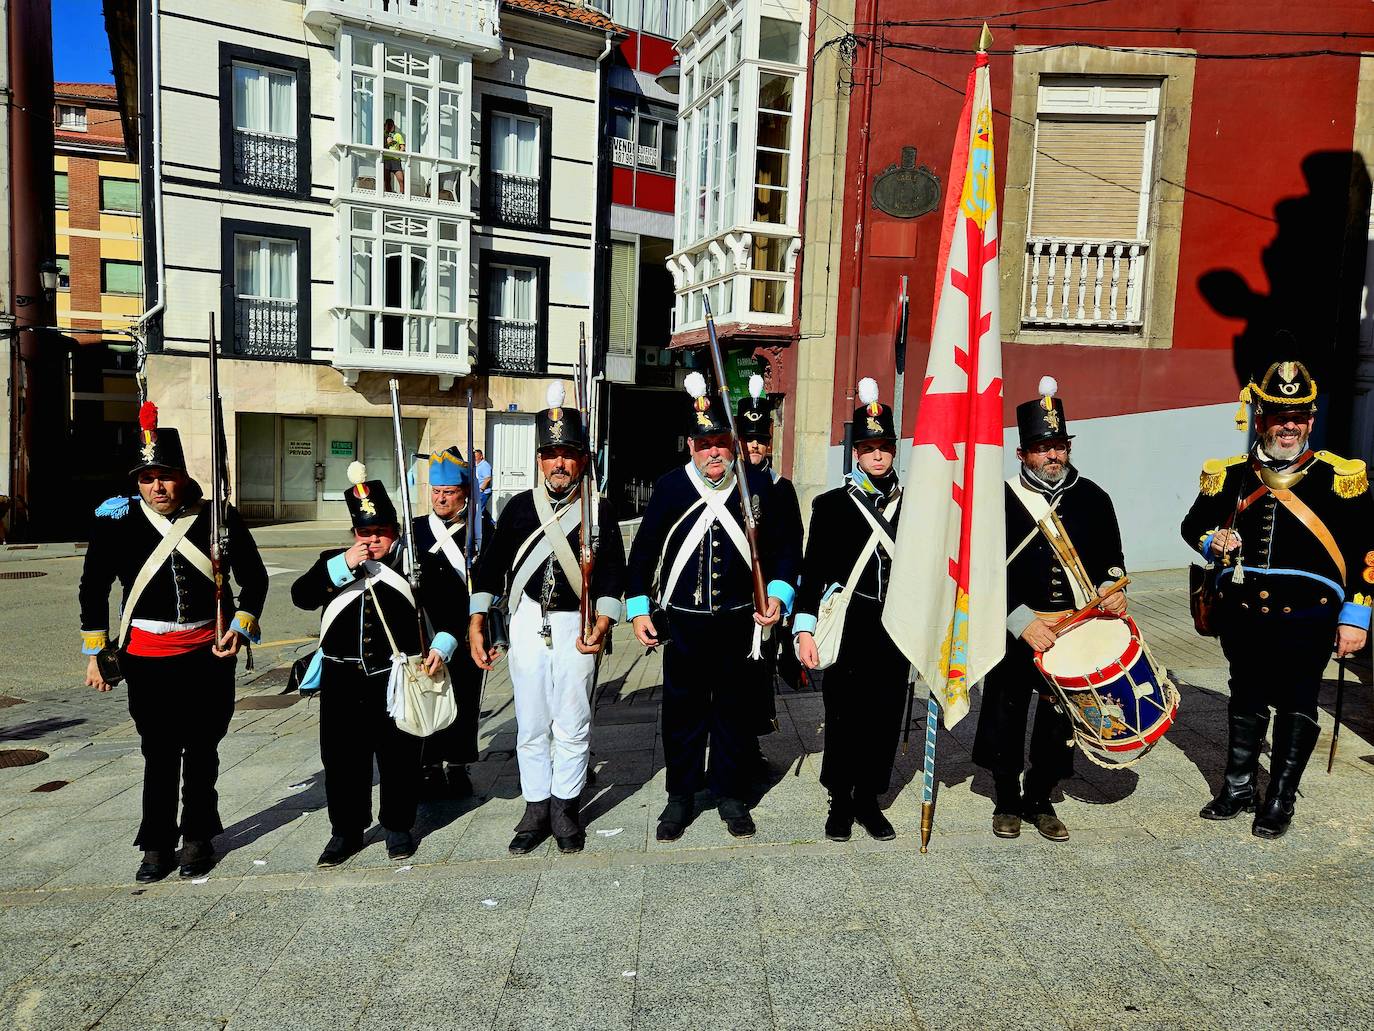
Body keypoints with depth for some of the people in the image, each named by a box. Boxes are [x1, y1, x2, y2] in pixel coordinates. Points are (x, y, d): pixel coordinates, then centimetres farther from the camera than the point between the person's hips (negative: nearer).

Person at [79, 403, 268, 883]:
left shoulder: (218, 516, -5)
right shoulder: (117, 519, -4)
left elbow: (254, 578, 5)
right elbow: (93, 588, 5)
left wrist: (241, 626, -7)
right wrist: (95, 651, 4)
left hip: (210, 653, 0)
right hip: (147, 658, 0)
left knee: (202, 751, 11)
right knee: (159, 753, 7)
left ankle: (198, 836, 26)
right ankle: (157, 843, 23)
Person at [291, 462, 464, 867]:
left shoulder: (416, 564, 1)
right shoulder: (334, 561, 8)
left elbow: (448, 608, 2)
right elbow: (301, 595, -6)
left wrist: (441, 646, -15)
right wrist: (342, 566, -15)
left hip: (398, 678, -2)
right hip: (343, 678, 2)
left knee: (399, 756, 8)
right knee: (342, 756, 9)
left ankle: (398, 826, 27)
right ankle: (346, 830, 26)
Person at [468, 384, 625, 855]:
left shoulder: (600, 510, 1)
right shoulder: (520, 506, 5)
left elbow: (612, 572, -3)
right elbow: (490, 566, 7)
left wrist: (602, 624, -17)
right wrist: (476, 625, 1)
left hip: (576, 626, -1)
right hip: (528, 624, 2)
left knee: (573, 725, 6)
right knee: (531, 725, 9)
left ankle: (565, 810, 22)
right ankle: (536, 811, 23)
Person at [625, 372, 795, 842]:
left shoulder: (758, 484, -1)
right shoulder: (670, 486, -2)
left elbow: (779, 549, 6)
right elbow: (643, 551, 3)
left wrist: (778, 595, -8)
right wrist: (638, 609, 0)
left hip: (742, 622, 1)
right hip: (683, 623, 0)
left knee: (737, 709, 11)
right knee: (683, 710, 10)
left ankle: (731, 794, 29)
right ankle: (681, 796, 28)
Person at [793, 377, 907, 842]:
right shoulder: (831, 504, 0)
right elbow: (813, 569, -3)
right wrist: (805, 628, -10)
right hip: (848, 628, -2)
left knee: (886, 715, 8)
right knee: (844, 715, 4)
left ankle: (868, 800, 24)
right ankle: (840, 802, 21)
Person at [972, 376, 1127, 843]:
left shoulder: (1092, 499, 4)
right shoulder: (1001, 500, -7)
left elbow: (1111, 557, 13)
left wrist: (1111, 587, -9)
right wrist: (1022, 620, -18)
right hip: (1015, 633, -2)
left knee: (1059, 721, 11)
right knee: (1006, 719, 8)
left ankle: (1039, 800, 32)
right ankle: (1007, 801, 29)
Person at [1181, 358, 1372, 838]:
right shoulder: (1229, 475, 4)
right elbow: (1193, 525, 16)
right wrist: (1211, 542, -7)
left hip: (1307, 618, -2)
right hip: (1242, 614, 3)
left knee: (1296, 707, 7)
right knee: (1245, 703, 15)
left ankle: (1280, 800, 22)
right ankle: (1239, 789, 29)